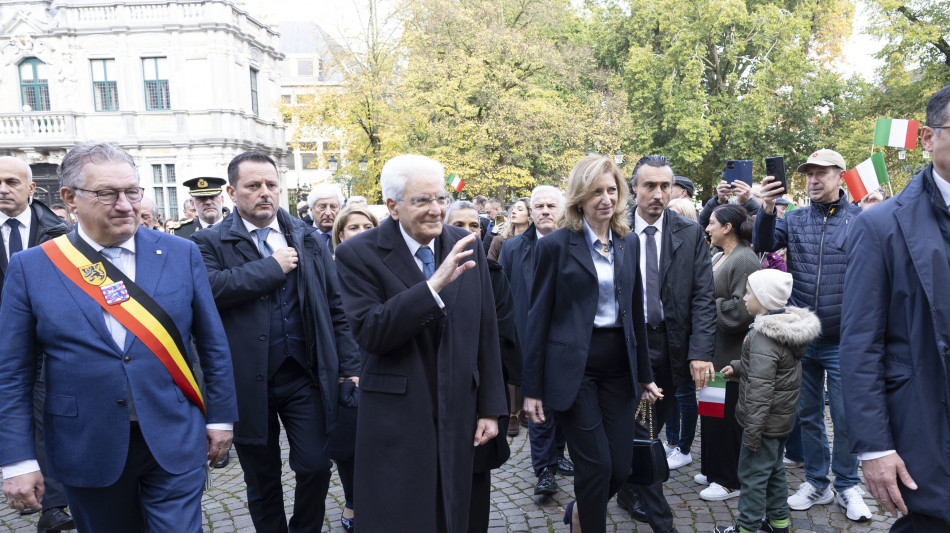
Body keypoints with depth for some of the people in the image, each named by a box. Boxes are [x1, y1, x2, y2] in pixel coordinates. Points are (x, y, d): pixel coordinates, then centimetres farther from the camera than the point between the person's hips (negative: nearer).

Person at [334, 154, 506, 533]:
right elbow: (369, 333, -20)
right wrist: (434, 284, -28)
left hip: (459, 416, 3)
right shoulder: (358, 254, -10)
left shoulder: (468, 248, 1)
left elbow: (486, 334, 5)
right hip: (396, 418, -3)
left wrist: (491, 407, 5)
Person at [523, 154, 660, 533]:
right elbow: (538, 317, -5)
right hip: (574, 367, -5)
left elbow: (635, 312, 14)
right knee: (596, 466, -1)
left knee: (620, 467, 8)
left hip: (619, 364, 5)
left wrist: (644, 374, 15)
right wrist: (532, 387, -6)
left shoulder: (628, 244, 9)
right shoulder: (555, 245, -6)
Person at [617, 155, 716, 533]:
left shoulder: (690, 234, 0)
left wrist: (700, 351, -12)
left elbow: (703, 297, -3)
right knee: (640, 434, 0)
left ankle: (629, 493, 37)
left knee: (648, 429, 16)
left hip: (671, 347, 3)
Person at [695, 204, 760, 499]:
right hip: (713, 349, 9)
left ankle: (730, 480, 14)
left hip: (730, 354, -9)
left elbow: (742, 309, -23)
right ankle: (713, 469, 30)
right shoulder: (718, 257, 13)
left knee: (725, 415, 0)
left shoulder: (744, 260, -16)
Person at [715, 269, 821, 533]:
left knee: (752, 473, 4)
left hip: (766, 420, -10)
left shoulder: (763, 338, -25)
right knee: (775, 470, 22)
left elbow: (760, 389, -26)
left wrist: (752, 430, -22)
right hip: (783, 418, 10)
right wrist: (737, 367, 14)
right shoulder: (787, 326, 4)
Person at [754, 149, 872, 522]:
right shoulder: (794, 219, 3)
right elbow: (763, 245, -12)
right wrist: (767, 208, -26)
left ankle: (847, 485, 29)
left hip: (842, 342, -2)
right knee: (808, 415, 14)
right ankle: (817, 483, 31)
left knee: (846, 419, 9)